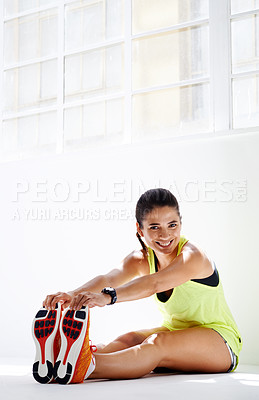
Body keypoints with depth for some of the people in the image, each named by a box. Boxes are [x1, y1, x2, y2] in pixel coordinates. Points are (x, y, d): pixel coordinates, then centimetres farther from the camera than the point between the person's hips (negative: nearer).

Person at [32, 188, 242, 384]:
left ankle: (88, 366, -60)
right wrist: (73, 294, -46)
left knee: (157, 344, -36)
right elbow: (108, 279, -24)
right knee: (130, 339, -24)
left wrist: (107, 297, -59)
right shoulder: (141, 259, -3)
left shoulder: (193, 256, -22)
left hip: (220, 342, -7)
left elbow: (154, 283, -42)